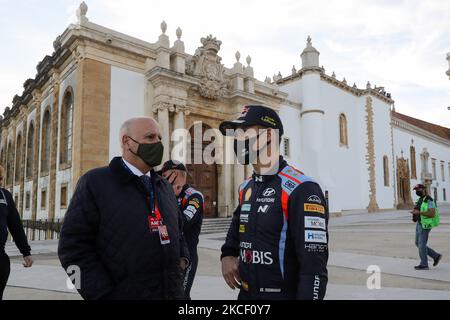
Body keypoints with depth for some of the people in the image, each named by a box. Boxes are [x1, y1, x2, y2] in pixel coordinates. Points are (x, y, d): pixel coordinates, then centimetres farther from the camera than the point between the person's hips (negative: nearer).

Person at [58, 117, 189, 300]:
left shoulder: (165, 187, 11)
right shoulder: (95, 182, -8)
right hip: (123, 294, -5)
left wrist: (181, 258, 5)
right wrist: (105, 296, -16)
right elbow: (74, 248, -12)